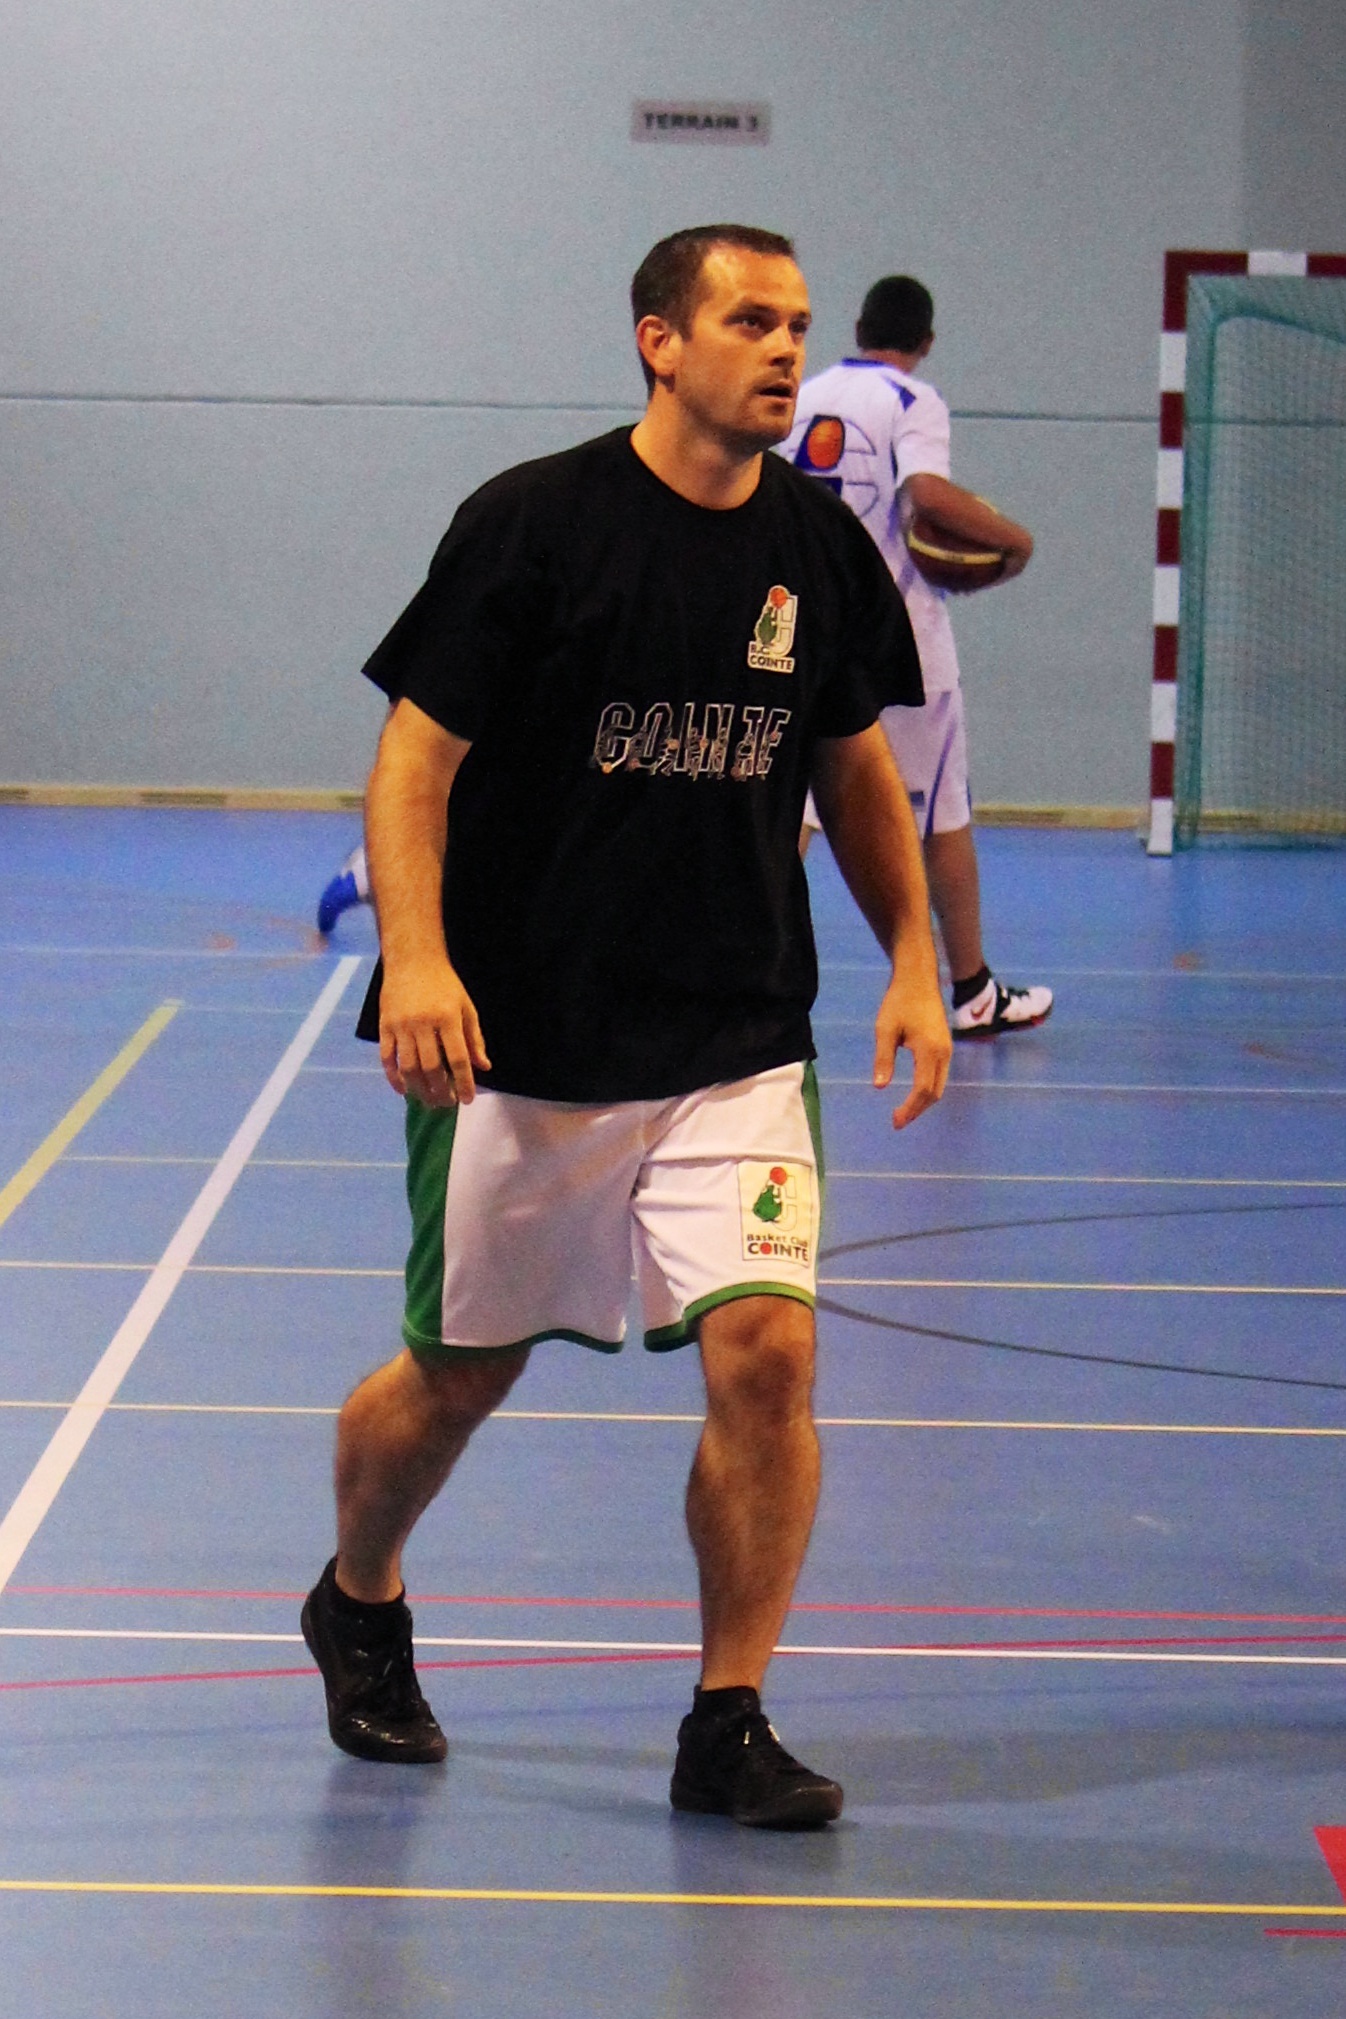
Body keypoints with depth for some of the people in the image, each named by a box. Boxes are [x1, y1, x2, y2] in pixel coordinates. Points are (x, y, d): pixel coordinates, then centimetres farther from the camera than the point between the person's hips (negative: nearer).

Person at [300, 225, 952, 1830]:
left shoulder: (818, 546, 3)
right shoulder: (531, 523, -10)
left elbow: (853, 763, 17)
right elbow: (416, 756, -10)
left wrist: (914, 958, 8)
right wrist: (414, 956, -24)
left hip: (739, 1047, 3)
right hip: (524, 1038, -3)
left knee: (766, 1351, -13)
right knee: (460, 1376, 10)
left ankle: (728, 1726, 1)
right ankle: (356, 1607, 41)